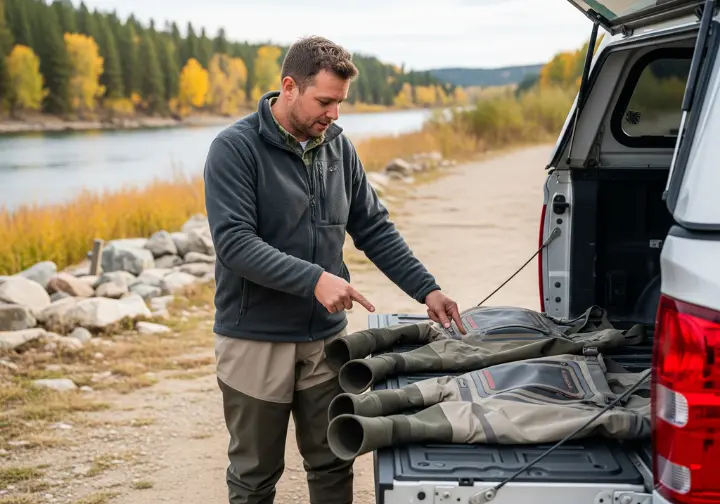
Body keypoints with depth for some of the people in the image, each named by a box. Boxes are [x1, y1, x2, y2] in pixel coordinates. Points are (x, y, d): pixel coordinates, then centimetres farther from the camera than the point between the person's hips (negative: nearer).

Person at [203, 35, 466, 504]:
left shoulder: (338, 146, 4)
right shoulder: (235, 148, -12)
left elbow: (375, 229, 9)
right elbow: (234, 242, -22)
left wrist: (427, 289, 0)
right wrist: (314, 279, -31)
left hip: (326, 337, 5)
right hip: (257, 341, -4)